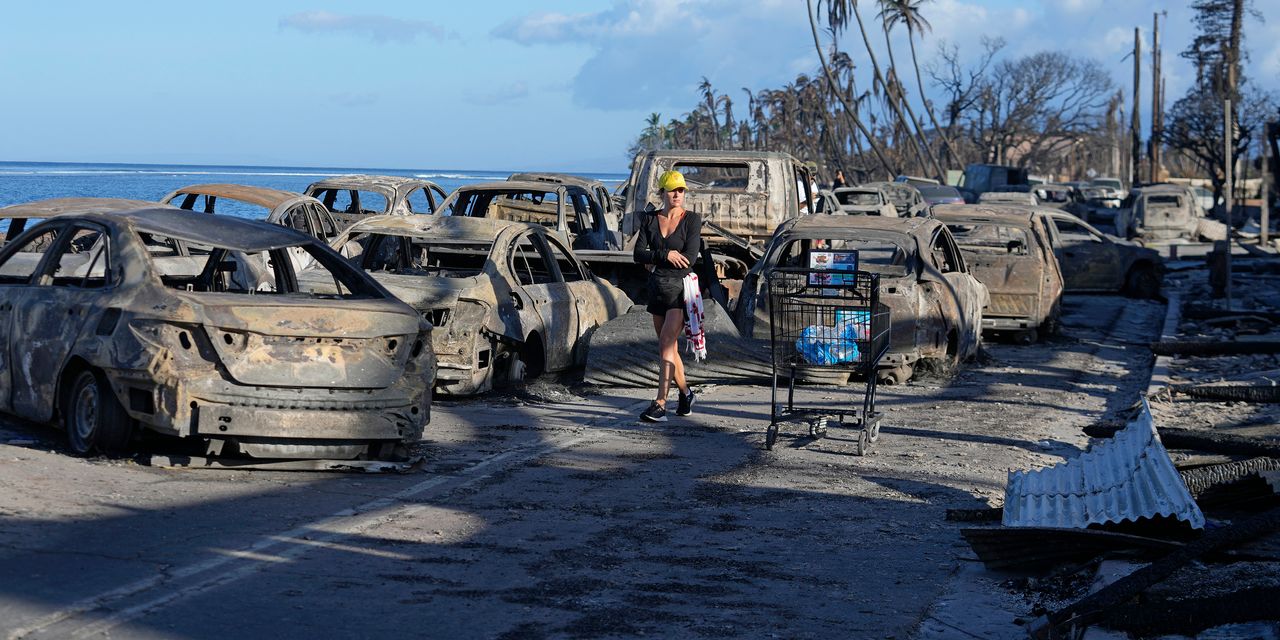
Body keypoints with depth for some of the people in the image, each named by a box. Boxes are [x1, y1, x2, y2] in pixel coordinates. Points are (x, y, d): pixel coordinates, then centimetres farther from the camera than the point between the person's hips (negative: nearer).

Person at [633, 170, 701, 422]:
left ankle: (660, 405, -20)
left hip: (681, 288, -5)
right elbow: (638, 255, -2)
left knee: (666, 344, -16)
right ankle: (685, 393, 31)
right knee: (670, 348, 12)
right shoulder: (649, 219, 6)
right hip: (657, 289, 5)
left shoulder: (692, 220, -6)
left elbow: (689, 258, -15)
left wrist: (655, 262, -7)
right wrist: (665, 255, -17)